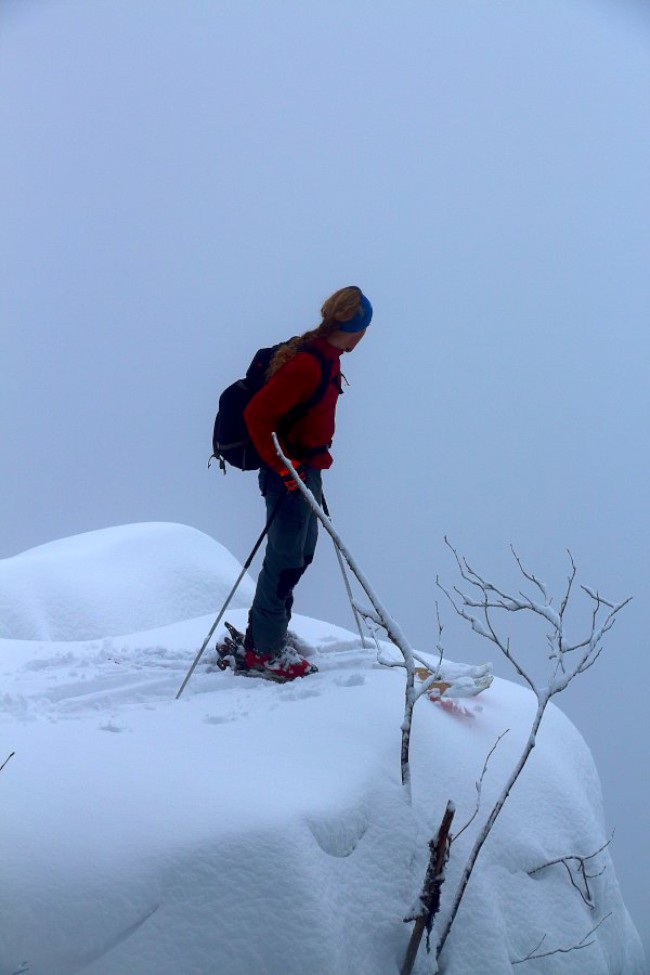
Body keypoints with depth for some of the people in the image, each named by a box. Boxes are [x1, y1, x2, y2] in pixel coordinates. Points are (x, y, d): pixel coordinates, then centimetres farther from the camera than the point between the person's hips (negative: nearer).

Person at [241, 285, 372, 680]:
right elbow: (257, 415, -26)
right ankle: (265, 649, 10)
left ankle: (266, 635, 31)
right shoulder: (307, 363, -24)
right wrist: (281, 466, -24)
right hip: (290, 474, -10)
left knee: (301, 554, 18)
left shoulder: (325, 359, 7)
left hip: (305, 470, 10)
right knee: (286, 558, -2)